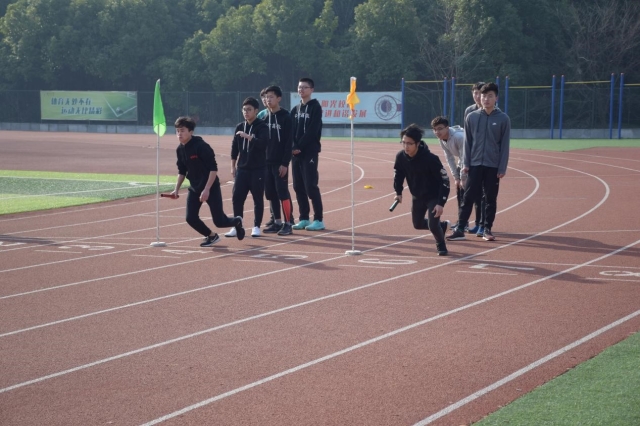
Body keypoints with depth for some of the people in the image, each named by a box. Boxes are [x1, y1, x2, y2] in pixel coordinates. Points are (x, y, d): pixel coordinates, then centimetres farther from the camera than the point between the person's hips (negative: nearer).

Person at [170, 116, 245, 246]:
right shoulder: (180, 149, 2)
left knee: (219, 221, -5)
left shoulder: (201, 146, -20)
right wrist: (177, 189, 5)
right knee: (191, 218, -5)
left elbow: (213, 169, -21)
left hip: (211, 187, -7)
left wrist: (207, 189, -25)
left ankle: (237, 222, 30)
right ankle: (212, 236, 21)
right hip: (194, 188, 7)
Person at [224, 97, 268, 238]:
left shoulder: (262, 127, -6)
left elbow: (262, 143, -23)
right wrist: (233, 166, 12)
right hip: (242, 168, 5)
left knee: (258, 198, 1)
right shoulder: (239, 127, 10)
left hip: (258, 169, -5)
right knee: (237, 197, 0)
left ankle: (256, 227, 10)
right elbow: (235, 148, 14)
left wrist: (248, 136, -32)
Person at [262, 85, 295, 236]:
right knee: (270, 193, 8)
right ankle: (277, 222, 16)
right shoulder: (265, 117, 11)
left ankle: (288, 224, -4)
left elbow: (289, 141, -11)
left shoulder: (285, 117, -7)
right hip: (266, 161, 6)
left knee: (282, 192, -8)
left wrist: (285, 163, -16)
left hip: (280, 162, -6)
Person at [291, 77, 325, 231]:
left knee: (311, 186, -9)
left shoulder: (315, 107, -4)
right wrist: (292, 147, -8)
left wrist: (300, 147, -16)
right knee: (298, 187, 7)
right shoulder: (295, 109, 15)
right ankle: (304, 219, 14)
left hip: (310, 152, -7)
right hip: (296, 152, 7)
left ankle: (319, 220, -5)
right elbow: (291, 131, 9)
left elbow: (311, 131, -13)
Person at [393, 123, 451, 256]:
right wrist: (398, 192, -9)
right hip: (417, 196, 6)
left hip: (434, 196, -6)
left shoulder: (430, 159, -32)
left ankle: (441, 246, 15)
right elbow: (398, 175, 5)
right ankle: (442, 225, 47)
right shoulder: (400, 157, -17)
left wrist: (441, 203, -30)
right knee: (418, 224, 18)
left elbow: (444, 180, -26)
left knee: (432, 225, -17)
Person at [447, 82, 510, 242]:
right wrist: (466, 164, 0)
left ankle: (487, 229, 16)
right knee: (468, 198, 0)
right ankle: (460, 229, 1)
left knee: (491, 199, 6)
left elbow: (505, 145, -2)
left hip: (493, 166, -1)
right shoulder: (472, 117, 3)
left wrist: (502, 168, -5)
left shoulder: (503, 119, -2)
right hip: (475, 165, 1)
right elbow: (467, 142, 6)